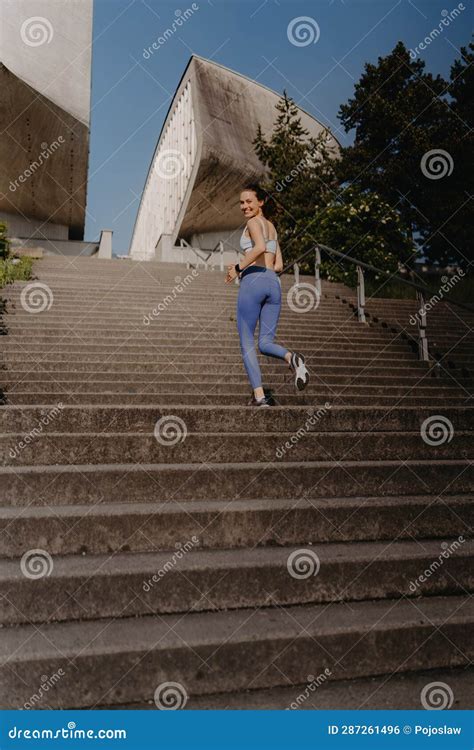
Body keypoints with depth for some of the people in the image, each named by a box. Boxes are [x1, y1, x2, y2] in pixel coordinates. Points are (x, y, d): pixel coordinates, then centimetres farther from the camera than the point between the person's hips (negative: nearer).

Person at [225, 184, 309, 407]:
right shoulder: (272, 226, 25)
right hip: (274, 283, 7)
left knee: (246, 341, -1)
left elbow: (260, 247, -19)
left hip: (254, 280, -7)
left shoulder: (254, 222, 2)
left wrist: (239, 267, -10)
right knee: (266, 343, 7)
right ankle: (291, 357, -27)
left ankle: (259, 395, -9)